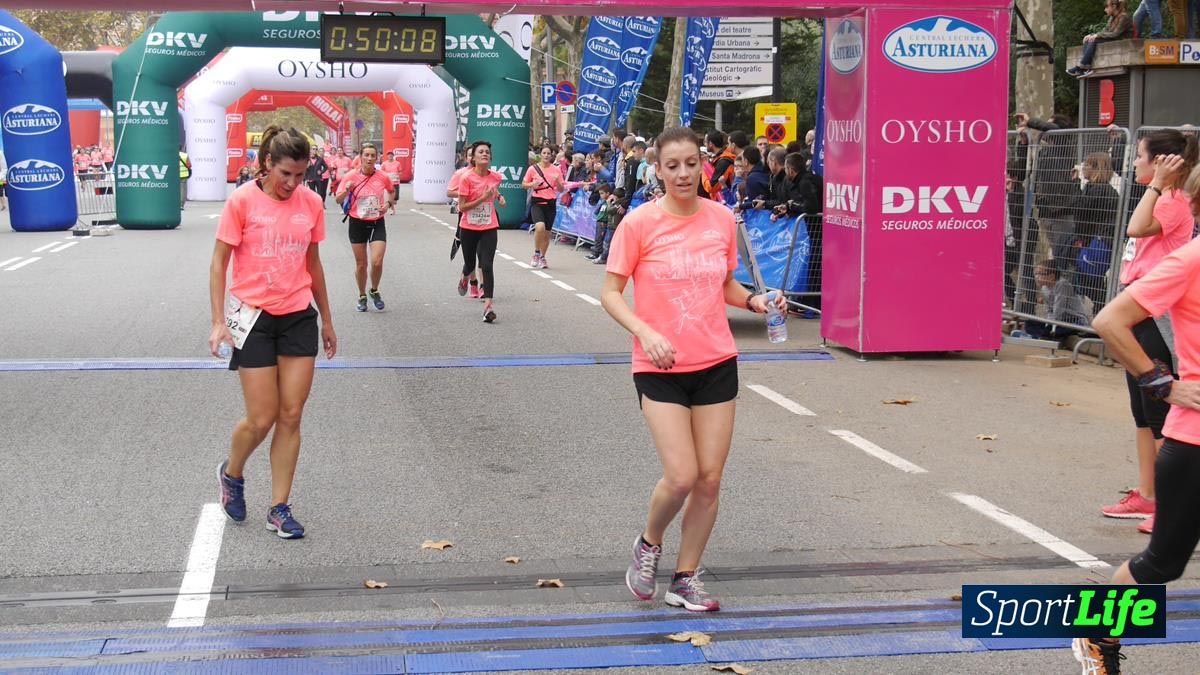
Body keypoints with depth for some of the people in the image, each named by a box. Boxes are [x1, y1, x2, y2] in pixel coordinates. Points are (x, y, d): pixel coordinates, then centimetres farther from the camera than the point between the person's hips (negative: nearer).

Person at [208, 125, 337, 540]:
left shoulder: (311, 203, 3)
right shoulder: (242, 201, -9)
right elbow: (219, 262, -4)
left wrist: (326, 319, 19)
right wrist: (218, 322, -10)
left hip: (299, 318, 4)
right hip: (253, 317, -3)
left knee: (291, 415, 2)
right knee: (261, 419, -2)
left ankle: (279, 509, 11)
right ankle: (231, 474, 30)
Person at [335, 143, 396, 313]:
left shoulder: (383, 177, -4)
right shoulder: (351, 176, -7)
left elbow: (392, 192, 18)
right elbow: (338, 199, -4)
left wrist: (389, 203, -2)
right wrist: (347, 190, -24)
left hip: (377, 223, 0)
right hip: (357, 223, 0)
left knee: (377, 262, -11)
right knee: (361, 264, 7)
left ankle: (374, 291, 16)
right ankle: (362, 296, 27)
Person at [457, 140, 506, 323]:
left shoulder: (496, 177, -1)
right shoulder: (466, 178, -13)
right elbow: (462, 207, -15)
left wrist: (499, 196, 5)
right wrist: (482, 198, -23)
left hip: (489, 227, 1)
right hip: (469, 227, -1)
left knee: (487, 266, -11)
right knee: (470, 264, 16)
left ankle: (488, 306, -15)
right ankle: (464, 278, 54)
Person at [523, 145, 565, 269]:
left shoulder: (556, 170, 5)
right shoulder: (533, 169, 0)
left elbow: (561, 190, 9)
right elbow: (523, 184, 7)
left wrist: (558, 182, -12)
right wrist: (532, 184, -13)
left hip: (550, 203, 3)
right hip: (537, 202, -3)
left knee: (547, 232, 6)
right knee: (540, 226, -26)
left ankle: (542, 257, 26)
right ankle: (536, 253, -7)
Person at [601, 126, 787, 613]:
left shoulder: (722, 218, 3)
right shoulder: (639, 222, -8)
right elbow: (610, 293, -5)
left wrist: (752, 300, -4)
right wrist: (645, 332, -21)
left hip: (716, 363, 4)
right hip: (659, 368, -4)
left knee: (710, 478, 4)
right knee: (681, 476, -13)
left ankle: (686, 578, 21)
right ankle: (649, 545, 19)